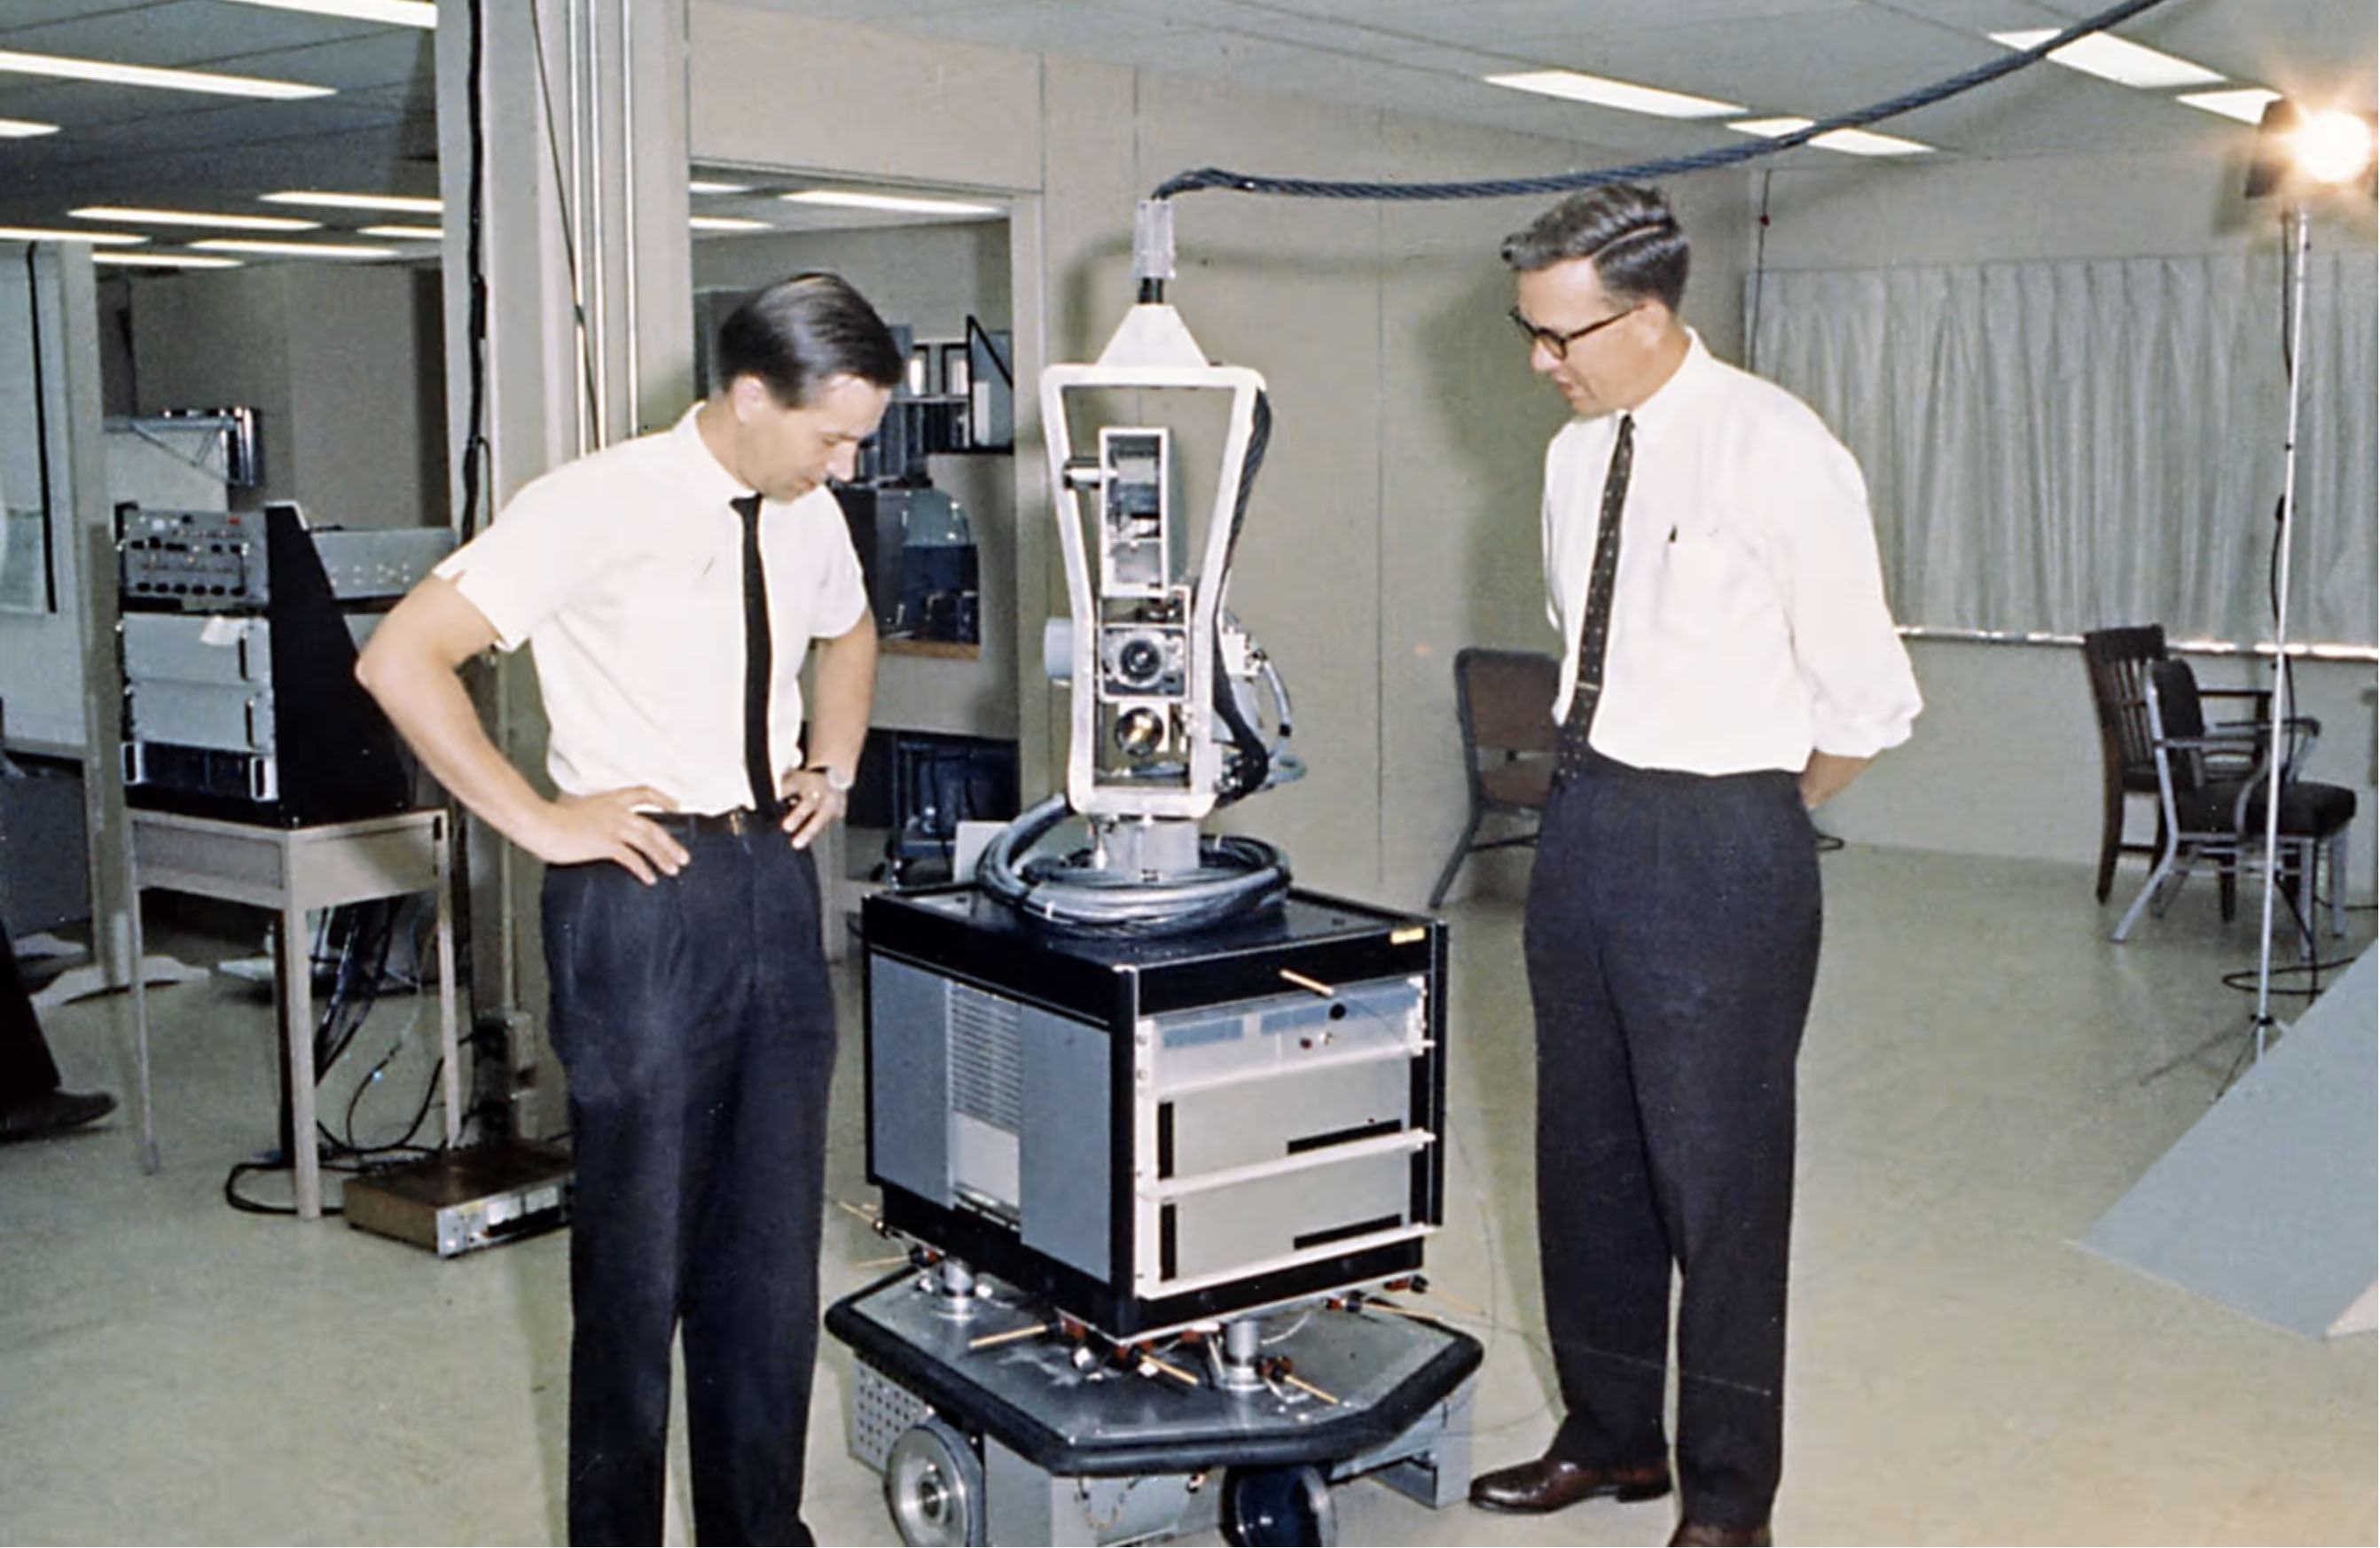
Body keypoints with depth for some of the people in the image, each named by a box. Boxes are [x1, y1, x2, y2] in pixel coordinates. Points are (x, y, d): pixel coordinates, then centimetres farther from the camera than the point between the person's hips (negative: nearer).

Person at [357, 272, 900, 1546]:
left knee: (774, 1236, 13)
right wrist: (539, 821, -16)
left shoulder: (808, 514, 6)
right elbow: (400, 658, -17)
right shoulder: (598, 505, -14)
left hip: (775, 879, 6)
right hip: (644, 885, -6)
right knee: (640, 1244, 4)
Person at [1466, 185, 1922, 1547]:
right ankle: (1611, 1437, 35)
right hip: (1585, 821, 7)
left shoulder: (1776, 452, -14)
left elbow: (1867, 699, -10)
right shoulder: (1576, 453, 7)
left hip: (1721, 851, -7)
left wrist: (1749, 822, 2)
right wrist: (1612, 799, 16)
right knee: (1586, 1155, 16)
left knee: (1719, 1180, 3)